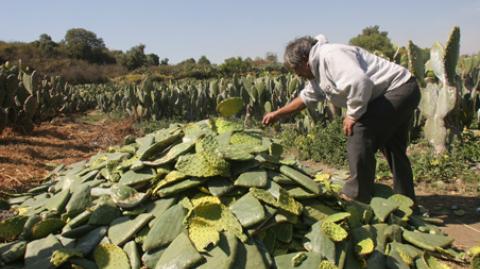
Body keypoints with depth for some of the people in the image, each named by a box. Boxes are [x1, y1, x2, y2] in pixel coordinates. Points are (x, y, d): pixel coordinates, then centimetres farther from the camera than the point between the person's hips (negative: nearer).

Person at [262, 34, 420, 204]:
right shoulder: (318, 70, 12)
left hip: (399, 88, -11)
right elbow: (306, 97, 25)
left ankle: (356, 197, -6)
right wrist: (277, 114, 27)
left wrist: (353, 115, -22)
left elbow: (359, 82, -36)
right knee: (393, 150, 18)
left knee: (359, 135, -17)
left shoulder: (330, 55, -22)